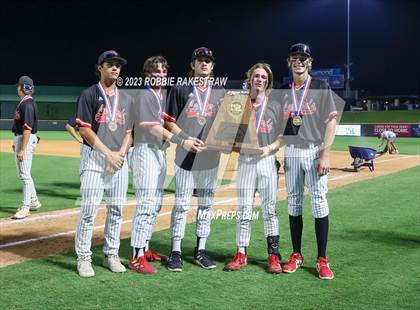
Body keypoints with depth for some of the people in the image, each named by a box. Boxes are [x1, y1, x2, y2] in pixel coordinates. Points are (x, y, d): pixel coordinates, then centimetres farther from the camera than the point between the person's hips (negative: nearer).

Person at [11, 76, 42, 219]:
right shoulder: (23, 103, 13)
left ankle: (25, 207, -2)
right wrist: (16, 143, 22)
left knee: (24, 175, -7)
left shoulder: (28, 104, -18)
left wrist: (22, 149, -24)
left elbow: (27, 128, -23)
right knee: (22, 174, 18)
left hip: (26, 140, -11)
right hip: (19, 138, 11)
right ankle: (33, 201, 28)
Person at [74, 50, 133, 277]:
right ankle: (83, 258, 3)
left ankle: (111, 255, 18)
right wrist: (108, 153, -13)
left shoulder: (126, 99, 15)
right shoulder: (89, 95, -1)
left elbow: (129, 131, 14)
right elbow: (84, 129, -8)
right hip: (94, 157, -5)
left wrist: (121, 153, -4)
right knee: (89, 209, -6)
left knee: (117, 209, 7)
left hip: (120, 159, 5)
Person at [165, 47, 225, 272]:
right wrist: (186, 138, -15)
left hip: (211, 156, 4)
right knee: (182, 204, -2)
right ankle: (175, 252, 7)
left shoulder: (220, 92, 12)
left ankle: (200, 250, 18)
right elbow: (169, 121, -1)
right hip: (186, 156, -3)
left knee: (206, 204, 8)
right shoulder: (180, 90, 2)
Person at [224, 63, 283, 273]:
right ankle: (241, 254, 10)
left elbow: (282, 137, 7)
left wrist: (270, 147, -11)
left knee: (270, 210, 2)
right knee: (244, 210, 4)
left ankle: (273, 255, 7)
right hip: (245, 160, 0)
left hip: (267, 161, 0)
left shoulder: (275, 106, 8)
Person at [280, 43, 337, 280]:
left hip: (314, 151, -4)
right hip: (291, 152, 4)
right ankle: (296, 255, 17)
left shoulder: (321, 88, -1)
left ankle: (322, 260, 1)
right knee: (294, 202, 8)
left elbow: (331, 122, -6)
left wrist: (325, 154, -14)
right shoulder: (283, 92, 11)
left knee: (319, 201, -6)